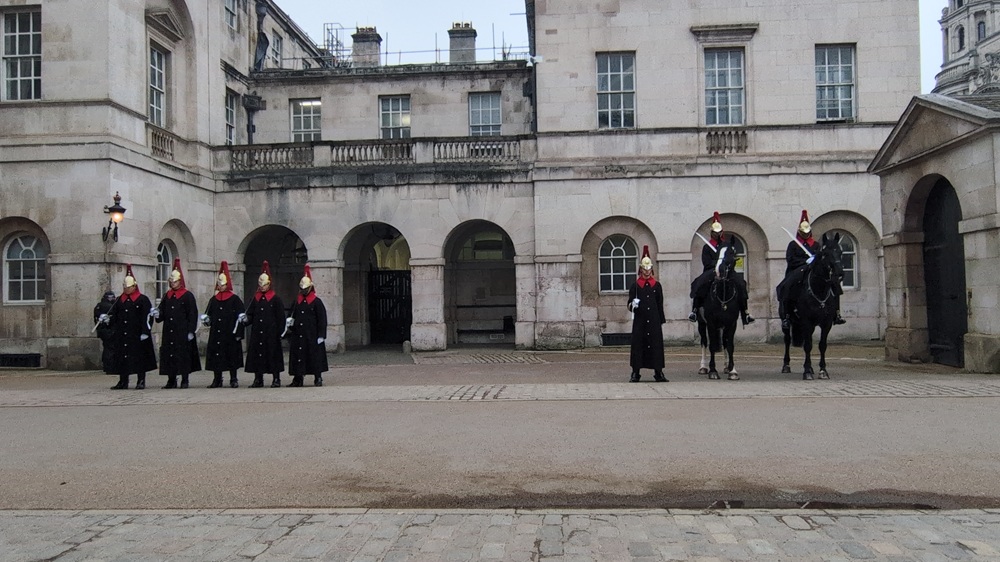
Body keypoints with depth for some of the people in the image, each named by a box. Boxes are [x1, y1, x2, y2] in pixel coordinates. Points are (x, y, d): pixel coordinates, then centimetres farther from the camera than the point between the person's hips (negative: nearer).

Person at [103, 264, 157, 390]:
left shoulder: (143, 299, -4)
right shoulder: (120, 300, 13)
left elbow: (147, 317, -9)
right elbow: (115, 315, 12)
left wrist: (145, 332, -14)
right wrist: (109, 320, -8)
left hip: (137, 335, -5)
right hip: (122, 335, 5)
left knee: (139, 357, -1)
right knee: (122, 356, 6)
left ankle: (141, 381, 8)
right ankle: (123, 381, 15)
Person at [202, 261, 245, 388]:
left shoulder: (235, 299, -1)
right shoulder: (213, 300, 12)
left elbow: (240, 317, -3)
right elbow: (208, 315, 17)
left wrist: (239, 333, -9)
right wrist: (206, 320, -6)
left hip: (230, 334, -4)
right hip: (216, 334, 4)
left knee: (232, 357, 0)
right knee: (216, 356, 4)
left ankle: (233, 380, 9)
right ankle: (217, 380, 13)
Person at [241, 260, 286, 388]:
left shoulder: (275, 299, 0)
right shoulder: (256, 298, 11)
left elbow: (280, 317, -3)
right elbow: (250, 314, 11)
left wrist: (279, 332, -8)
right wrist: (245, 318, -11)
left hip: (271, 334, -4)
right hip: (257, 333, 4)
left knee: (273, 354, -1)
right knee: (256, 354, 5)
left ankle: (276, 379, 7)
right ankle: (258, 379, 14)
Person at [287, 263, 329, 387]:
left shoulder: (317, 302, -2)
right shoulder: (297, 301, 12)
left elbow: (322, 320, -5)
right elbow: (292, 317, 17)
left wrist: (321, 336, -10)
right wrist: (291, 330, 8)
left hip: (312, 335, -4)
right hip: (298, 335, 5)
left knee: (315, 356, 0)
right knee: (297, 356, 5)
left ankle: (318, 378, 10)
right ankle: (297, 379, 13)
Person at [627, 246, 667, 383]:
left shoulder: (657, 286, 8)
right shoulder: (635, 286, 3)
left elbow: (660, 305, 10)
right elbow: (630, 304, 3)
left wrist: (662, 321, 7)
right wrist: (633, 305, -20)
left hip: (654, 321, 1)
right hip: (639, 321, -1)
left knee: (656, 344, 3)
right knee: (638, 345, 0)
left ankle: (658, 372, 10)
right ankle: (635, 372, 8)